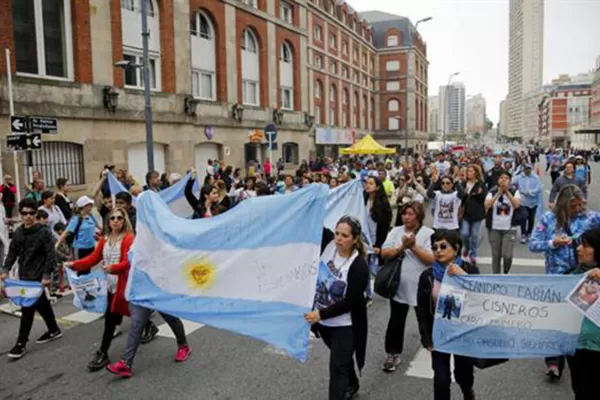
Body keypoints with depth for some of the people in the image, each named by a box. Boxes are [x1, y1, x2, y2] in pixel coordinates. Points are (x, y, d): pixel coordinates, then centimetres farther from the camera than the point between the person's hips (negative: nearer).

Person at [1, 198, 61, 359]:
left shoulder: (44, 232, -10)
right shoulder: (18, 232, 8)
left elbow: (51, 255, -13)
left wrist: (47, 275, -19)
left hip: (37, 277, -6)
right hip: (24, 275, 6)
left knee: (28, 307, -6)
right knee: (41, 304, 17)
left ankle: (21, 343, 3)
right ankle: (54, 330, 32)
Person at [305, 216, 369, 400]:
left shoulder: (359, 266, -26)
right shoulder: (329, 245, -10)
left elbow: (350, 303, -25)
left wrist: (320, 314, -27)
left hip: (344, 325, -6)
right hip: (322, 320, 7)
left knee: (337, 367, -2)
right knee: (342, 358, 29)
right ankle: (351, 385, 57)